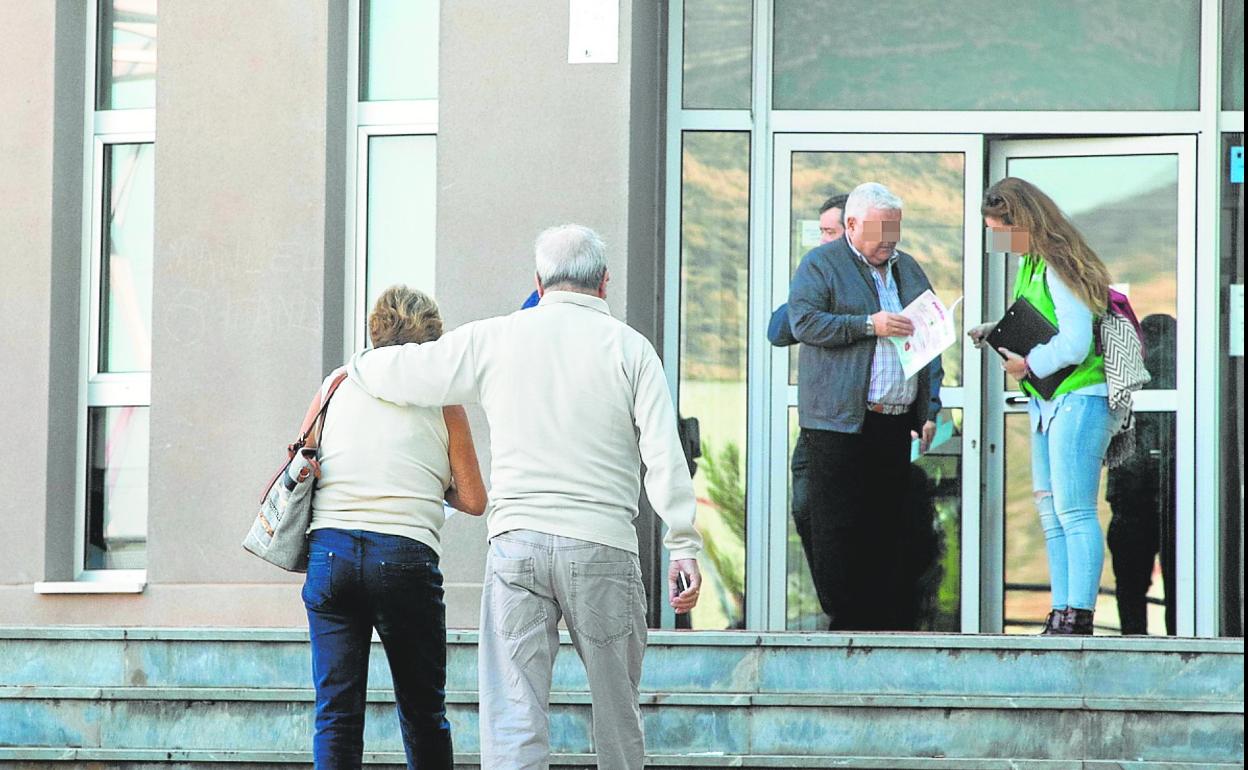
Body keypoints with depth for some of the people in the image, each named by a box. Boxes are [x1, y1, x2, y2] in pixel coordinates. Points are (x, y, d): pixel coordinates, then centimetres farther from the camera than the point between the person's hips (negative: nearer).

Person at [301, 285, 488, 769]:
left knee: (336, 712, 0)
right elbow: (474, 500, 8)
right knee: (423, 713, 10)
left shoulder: (337, 386, 14)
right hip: (406, 553, -2)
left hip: (329, 550, 2)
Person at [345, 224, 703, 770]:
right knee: (617, 711, 10)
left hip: (516, 541, 1)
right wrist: (684, 548, -4)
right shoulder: (628, 347, 3)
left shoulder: (494, 339, 7)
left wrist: (357, 367, 37)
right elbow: (664, 457, -4)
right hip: (603, 544, -1)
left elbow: (404, 372, 15)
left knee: (513, 712, -3)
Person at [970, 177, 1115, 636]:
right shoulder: (1029, 264, 13)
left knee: (1074, 511, -10)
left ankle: (1079, 616, -11)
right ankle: (1062, 615, 11)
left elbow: (1074, 344, -21)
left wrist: (1027, 364, -11)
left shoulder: (1059, 268, -15)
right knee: (1050, 512, 9)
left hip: (1078, 397, -10)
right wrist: (994, 333, 7)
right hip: (1046, 402, 10)